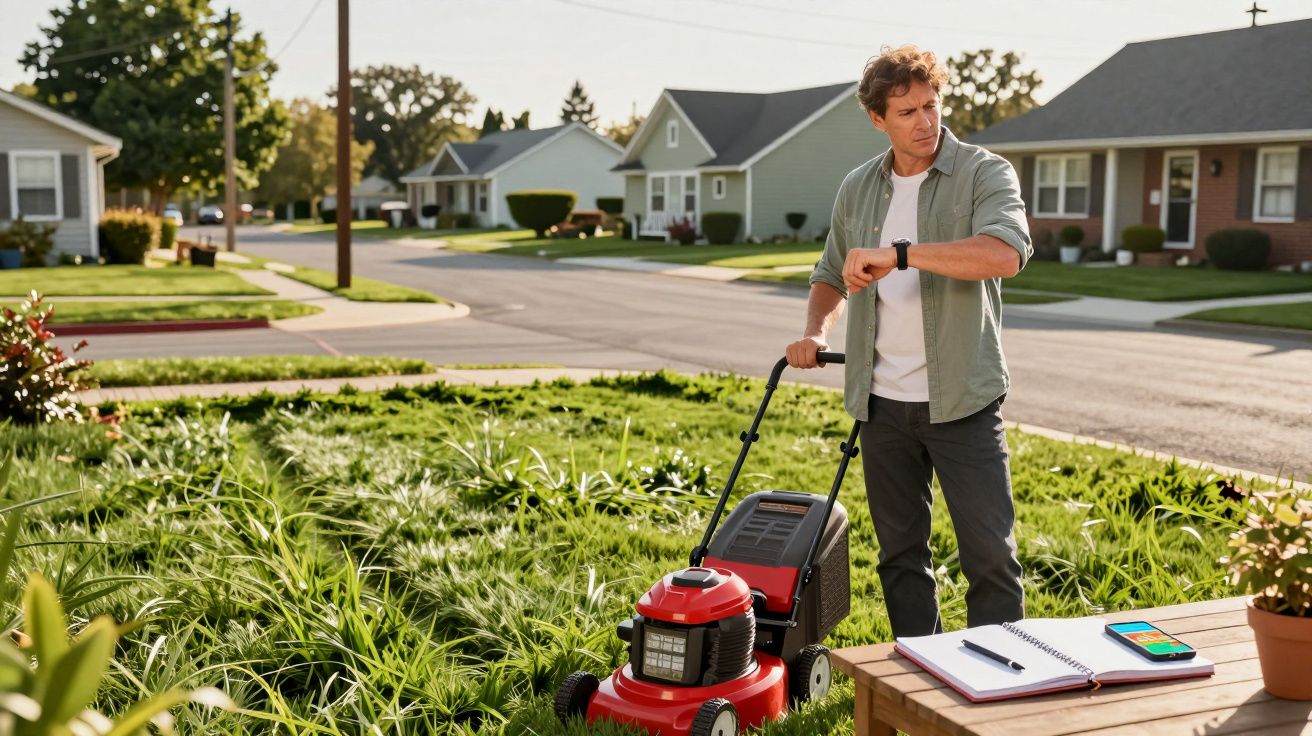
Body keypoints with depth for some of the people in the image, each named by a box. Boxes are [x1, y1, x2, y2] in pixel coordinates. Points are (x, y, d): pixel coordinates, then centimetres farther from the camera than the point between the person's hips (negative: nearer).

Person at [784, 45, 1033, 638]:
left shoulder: (984, 173, -5)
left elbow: (1005, 253, -26)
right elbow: (831, 276, 23)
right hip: (883, 401, 5)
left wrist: (898, 254, -30)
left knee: (990, 552, -1)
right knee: (901, 551, 12)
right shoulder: (857, 189, 10)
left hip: (962, 398, -4)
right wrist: (816, 331, 4)